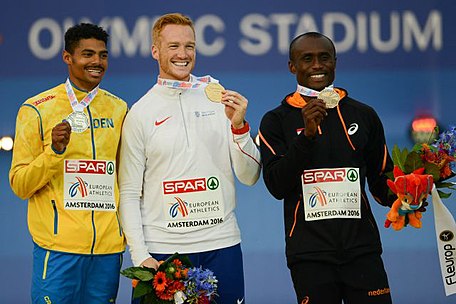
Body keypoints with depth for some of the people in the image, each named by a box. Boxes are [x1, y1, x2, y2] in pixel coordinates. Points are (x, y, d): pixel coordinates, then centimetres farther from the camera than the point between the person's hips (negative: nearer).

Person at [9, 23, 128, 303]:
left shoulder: (119, 109, 11)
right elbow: (19, 185, -2)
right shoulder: (36, 110, -1)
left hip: (110, 245, 3)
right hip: (58, 246, -3)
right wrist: (54, 151, -17)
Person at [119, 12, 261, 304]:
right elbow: (129, 194, 2)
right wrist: (140, 256, -8)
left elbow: (250, 177, 4)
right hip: (163, 249, -1)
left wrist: (238, 125, -11)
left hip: (222, 244, 1)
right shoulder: (140, 113, 1)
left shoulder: (220, 100, 5)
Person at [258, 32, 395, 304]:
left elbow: (382, 182, 15)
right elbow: (277, 186, -7)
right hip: (309, 252, -2)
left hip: (361, 248, 2)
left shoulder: (364, 115, 11)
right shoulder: (276, 121, 4)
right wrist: (307, 135, -17)